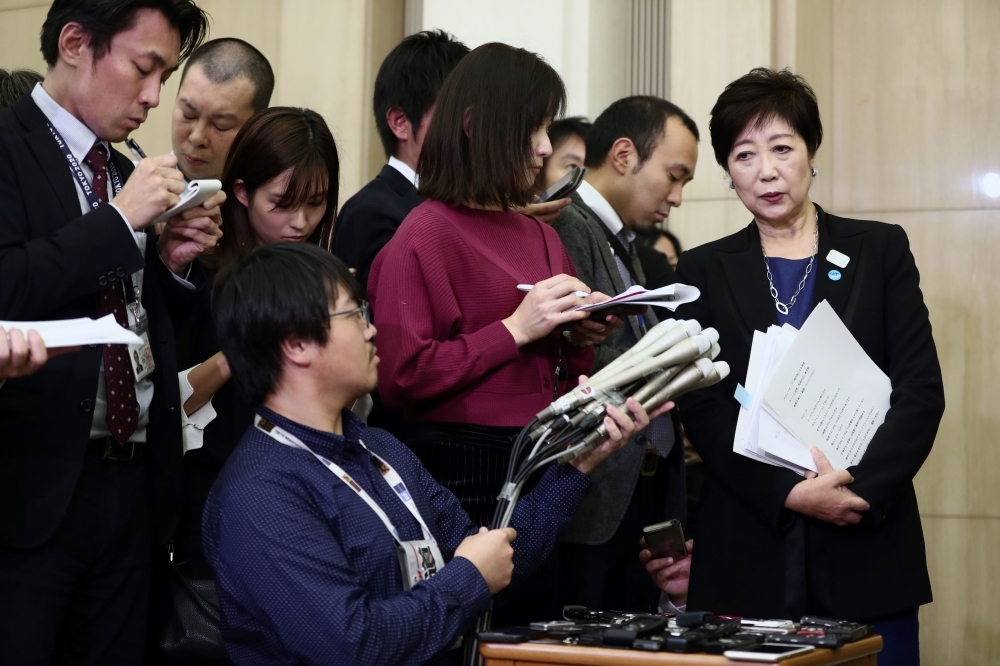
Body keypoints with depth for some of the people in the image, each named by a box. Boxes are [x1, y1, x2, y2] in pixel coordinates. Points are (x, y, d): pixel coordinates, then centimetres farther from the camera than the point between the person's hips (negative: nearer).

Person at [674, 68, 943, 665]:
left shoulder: (880, 250, 8)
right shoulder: (704, 271, 9)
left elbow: (922, 390, 1)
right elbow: (702, 410, 0)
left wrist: (863, 486, -13)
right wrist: (790, 494, -13)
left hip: (870, 543, 0)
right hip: (747, 553, 0)